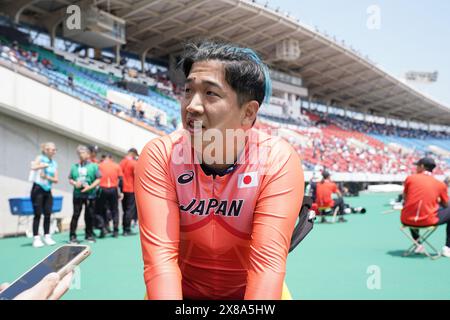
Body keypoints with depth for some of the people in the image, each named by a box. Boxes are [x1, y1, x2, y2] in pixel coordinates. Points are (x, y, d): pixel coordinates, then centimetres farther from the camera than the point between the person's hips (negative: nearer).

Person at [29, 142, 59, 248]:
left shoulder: (54, 163, 11)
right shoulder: (40, 158, -3)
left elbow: (56, 180, 5)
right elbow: (33, 167, -25)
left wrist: (47, 177, -11)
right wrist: (45, 165, -18)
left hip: (48, 191, 5)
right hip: (38, 189, -5)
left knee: (48, 214, 4)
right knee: (38, 214, -5)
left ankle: (47, 236, 12)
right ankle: (36, 238, -2)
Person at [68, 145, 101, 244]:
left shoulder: (93, 166, 3)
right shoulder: (74, 166, 11)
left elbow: (98, 179, -1)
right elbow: (70, 179, 12)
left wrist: (90, 187, -13)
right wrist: (75, 183, -9)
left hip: (90, 194, -1)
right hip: (78, 194, 1)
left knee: (90, 215, 6)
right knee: (76, 215, -3)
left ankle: (89, 235, 20)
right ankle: (73, 236, 2)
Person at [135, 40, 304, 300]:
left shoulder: (279, 161, -20)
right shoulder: (159, 156, -17)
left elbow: (268, 260, -25)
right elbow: (160, 253, -24)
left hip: (249, 290, 1)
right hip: (181, 290, 0)